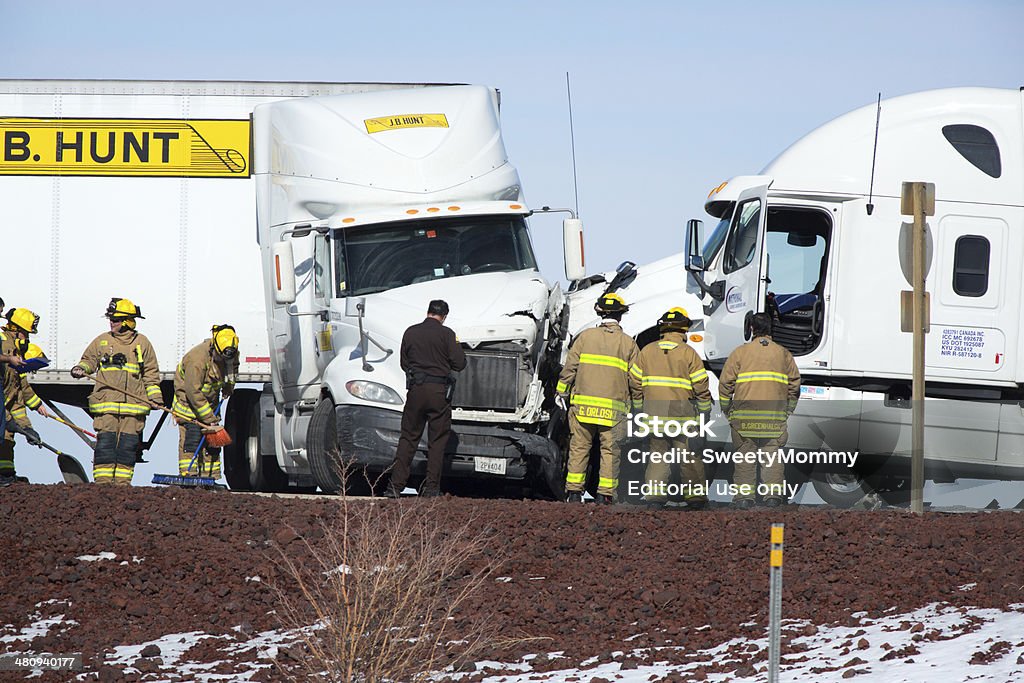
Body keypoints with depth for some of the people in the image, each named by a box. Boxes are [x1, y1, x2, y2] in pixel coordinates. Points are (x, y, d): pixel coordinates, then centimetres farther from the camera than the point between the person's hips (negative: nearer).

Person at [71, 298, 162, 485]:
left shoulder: (142, 343, 10)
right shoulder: (102, 341, 11)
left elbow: (151, 373, 13)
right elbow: (89, 360, 19)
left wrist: (155, 397, 6)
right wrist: (81, 368, -4)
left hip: (133, 403, 0)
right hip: (105, 403, 0)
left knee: (128, 444, 0)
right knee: (105, 442, -7)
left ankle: (123, 482, 5)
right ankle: (102, 481, -5)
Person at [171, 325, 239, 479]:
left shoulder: (232, 353, -10)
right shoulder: (198, 358, -33)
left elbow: (233, 367, 17)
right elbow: (193, 391, -31)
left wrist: (228, 387, 3)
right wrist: (209, 418, -28)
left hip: (210, 398, 7)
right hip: (188, 398, -7)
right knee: (192, 435, -17)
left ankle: (211, 477, 8)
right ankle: (188, 475, -18)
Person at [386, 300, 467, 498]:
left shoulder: (411, 333, 5)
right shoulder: (446, 334, -6)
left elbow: (404, 363, 12)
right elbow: (459, 363, -7)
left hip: (416, 389, 3)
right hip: (439, 391, -3)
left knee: (408, 438, 8)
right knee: (437, 440, 4)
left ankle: (395, 485, 3)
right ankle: (431, 487, 0)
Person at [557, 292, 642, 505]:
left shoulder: (586, 336, 5)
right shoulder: (628, 343, 4)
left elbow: (570, 367, 2)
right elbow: (636, 379, 3)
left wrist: (561, 392, 12)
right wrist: (639, 404, 14)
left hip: (583, 405, 1)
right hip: (614, 407, -1)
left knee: (579, 448, 7)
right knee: (610, 451, 3)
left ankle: (574, 492, 5)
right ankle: (605, 495, -2)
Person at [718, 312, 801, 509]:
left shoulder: (740, 353, 3)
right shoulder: (783, 354, 9)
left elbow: (725, 384, 2)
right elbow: (794, 383, 11)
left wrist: (726, 410, 11)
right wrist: (788, 410, 19)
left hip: (744, 417, -1)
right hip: (775, 417, 1)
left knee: (744, 456, 4)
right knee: (772, 454, 5)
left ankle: (744, 496, 2)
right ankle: (773, 492, -5)